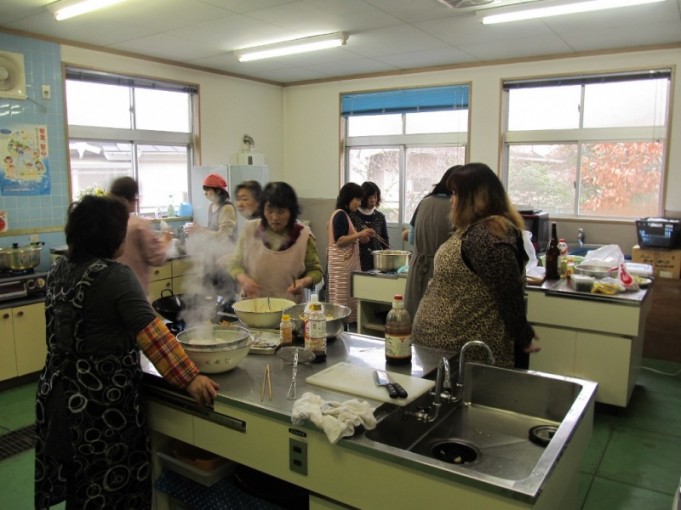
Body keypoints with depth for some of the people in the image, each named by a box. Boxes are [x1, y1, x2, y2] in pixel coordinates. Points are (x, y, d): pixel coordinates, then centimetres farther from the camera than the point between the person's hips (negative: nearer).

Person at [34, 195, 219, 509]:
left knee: (77, 480, 24)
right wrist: (189, 377, -26)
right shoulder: (114, 276, -20)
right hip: (102, 396, -8)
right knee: (109, 484, 9)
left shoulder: (59, 269, 5)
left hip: (60, 388, 8)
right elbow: (152, 334, -27)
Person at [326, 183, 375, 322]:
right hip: (342, 265, -10)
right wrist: (359, 234, -21)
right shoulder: (341, 215, -13)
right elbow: (339, 241, -19)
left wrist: (360, 237, 12)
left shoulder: (342, 215, 17)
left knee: (343, 303, 9)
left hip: (345, 264, 10)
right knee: (342, 304, -6)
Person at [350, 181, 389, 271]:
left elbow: (385, 238, 16)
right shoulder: (352, 216, -2)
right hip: (358, 261, -3)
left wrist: (386, 251, 0)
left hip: (377, 260, 3)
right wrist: (358, 239, -17)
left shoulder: (380, 217, 9)